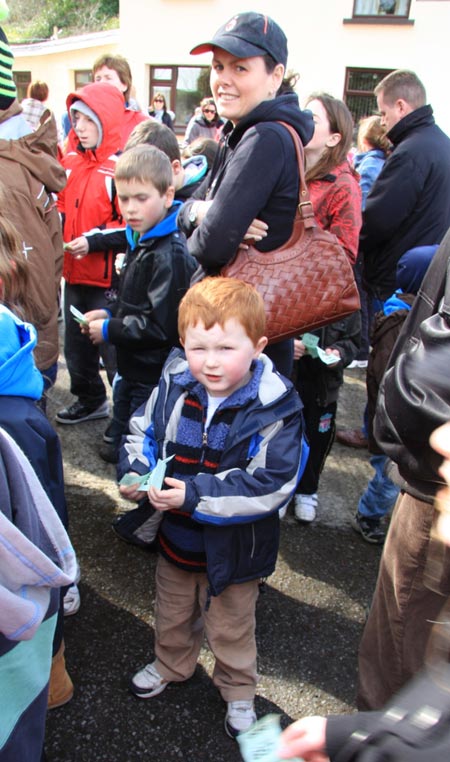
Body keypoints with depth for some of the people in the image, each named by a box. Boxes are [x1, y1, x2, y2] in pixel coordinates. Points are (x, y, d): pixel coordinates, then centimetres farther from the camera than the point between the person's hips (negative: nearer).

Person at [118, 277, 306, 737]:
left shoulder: (275, 407, -26)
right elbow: (143, 431, 3)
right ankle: (170, 664, 60)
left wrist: (195, 495, -33)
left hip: (233, 546, -4)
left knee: (231, 626, 22)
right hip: (176, 535, 4)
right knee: (172, 612, 30)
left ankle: (237, 691, 51)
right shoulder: (174, 387, -13)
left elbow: (269, 484, -28)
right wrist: (136, 472, -17)